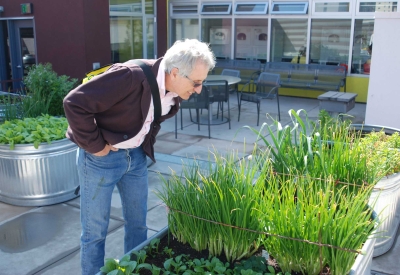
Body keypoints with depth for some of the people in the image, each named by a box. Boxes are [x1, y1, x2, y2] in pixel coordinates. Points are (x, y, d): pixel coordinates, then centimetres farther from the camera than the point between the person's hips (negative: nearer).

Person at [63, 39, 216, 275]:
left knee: (138, 222, 17)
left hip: (136, 156, 7)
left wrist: (146, 143, 5)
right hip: (101, 158, -6)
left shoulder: (175, 92, -6)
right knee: (95, 229, 7)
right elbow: (75, 103, -29)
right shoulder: (131, 76, -30)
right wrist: (94, 146, -21)